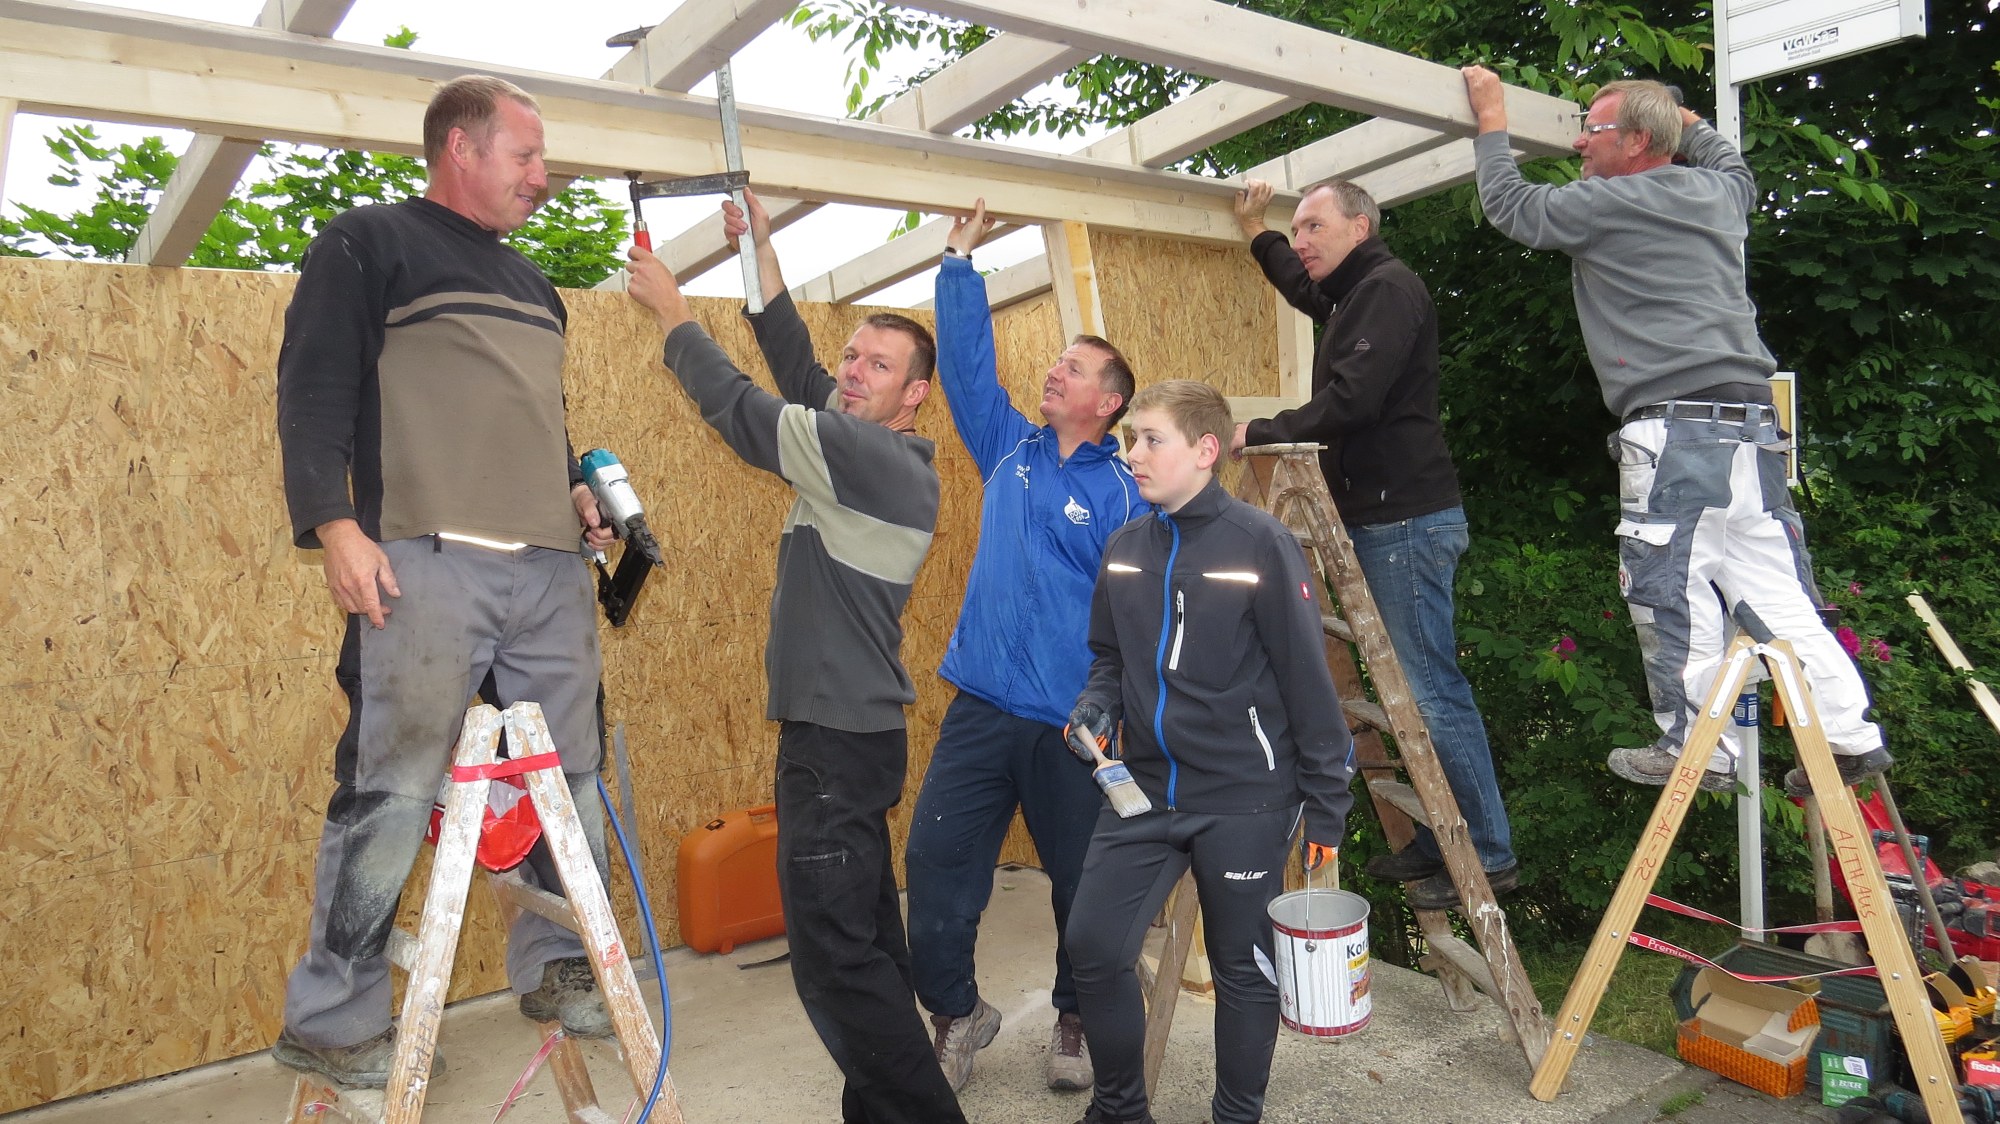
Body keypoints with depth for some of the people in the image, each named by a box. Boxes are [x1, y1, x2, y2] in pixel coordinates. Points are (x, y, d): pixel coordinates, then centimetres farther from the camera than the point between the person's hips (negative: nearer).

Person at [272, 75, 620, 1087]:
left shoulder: (532, 285, 26)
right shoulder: (366, 245, 6)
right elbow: (313, 389, -4)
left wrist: (575, 491, 13)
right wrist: (334, 522, -15)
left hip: (552, 568, 7)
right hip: (427, 560, -7)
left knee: (570, 778, 8)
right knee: (390, 793, -5)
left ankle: (555, 969, 23)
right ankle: (331, 1021, 10)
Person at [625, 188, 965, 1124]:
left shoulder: (878, 459, -15)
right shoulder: (867, 455, 12)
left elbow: (746, 412, -14)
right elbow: (796, 376, 16)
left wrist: (671, 309, 1)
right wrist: (760, 252, 17)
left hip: (839, 738, -10)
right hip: (847, 727, 10)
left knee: (833, 953, -5)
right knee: (863, 937, 17)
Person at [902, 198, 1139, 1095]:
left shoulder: (1124, 496, -3)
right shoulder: (1008, 449, 10)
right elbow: (965, 361, 10)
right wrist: (960, 262, 7)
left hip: (1074, 720, -3)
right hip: (981, 706, 4)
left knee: (1084, 880, 11)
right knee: (937, 862, 1)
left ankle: (1076, 1020, 35)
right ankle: (956, 1012, 24)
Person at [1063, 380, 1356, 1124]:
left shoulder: (1261, 544, -12)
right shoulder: (1124, 548, 5)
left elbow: (1308, 682, -9)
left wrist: (1327, 805, -7)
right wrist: (1098, 704, -4)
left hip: (1245, 801, -5)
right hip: (1143, 792, 5)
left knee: (1245, 970, 11)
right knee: (1094, 946, 3)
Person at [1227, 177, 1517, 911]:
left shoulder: (1388, 288, -11)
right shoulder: (1349, 296, 20)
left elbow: (1350, 402, -23)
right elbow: (1302, 288, 44)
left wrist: (1259, 433, -15)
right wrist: (1256, 231, 45)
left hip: (1406, 521, -10)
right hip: (1379, 520, 10)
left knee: (1430, 691, -7)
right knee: (1417, 687, 12)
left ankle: (1488, 856, 3)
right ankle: (1441, 844, 21)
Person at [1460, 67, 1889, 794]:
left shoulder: (1607, 205, -4)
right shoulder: (1715, 193, 18)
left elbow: (1507, 204, 8)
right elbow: (1736, 167, 43)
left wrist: (1492, 122, 20)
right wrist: (1683, 120, 51)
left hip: (1674, 428, -8)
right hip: (1751, 420, 8)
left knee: (1672, 595, -1)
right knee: (1775, 592, 10)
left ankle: (1699, 753, 6)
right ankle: (1850, 736, 12)